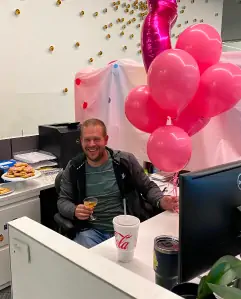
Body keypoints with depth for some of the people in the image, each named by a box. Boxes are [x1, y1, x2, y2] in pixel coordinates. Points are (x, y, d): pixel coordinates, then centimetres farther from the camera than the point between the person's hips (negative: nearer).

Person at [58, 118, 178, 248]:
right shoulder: (74, 168, 1)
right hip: (91, 231, 1)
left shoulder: (126, 161, -3)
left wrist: (161, 201, -16)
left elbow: (148, 187, 6)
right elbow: (62, 201, 6)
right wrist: (74, 210, -17)